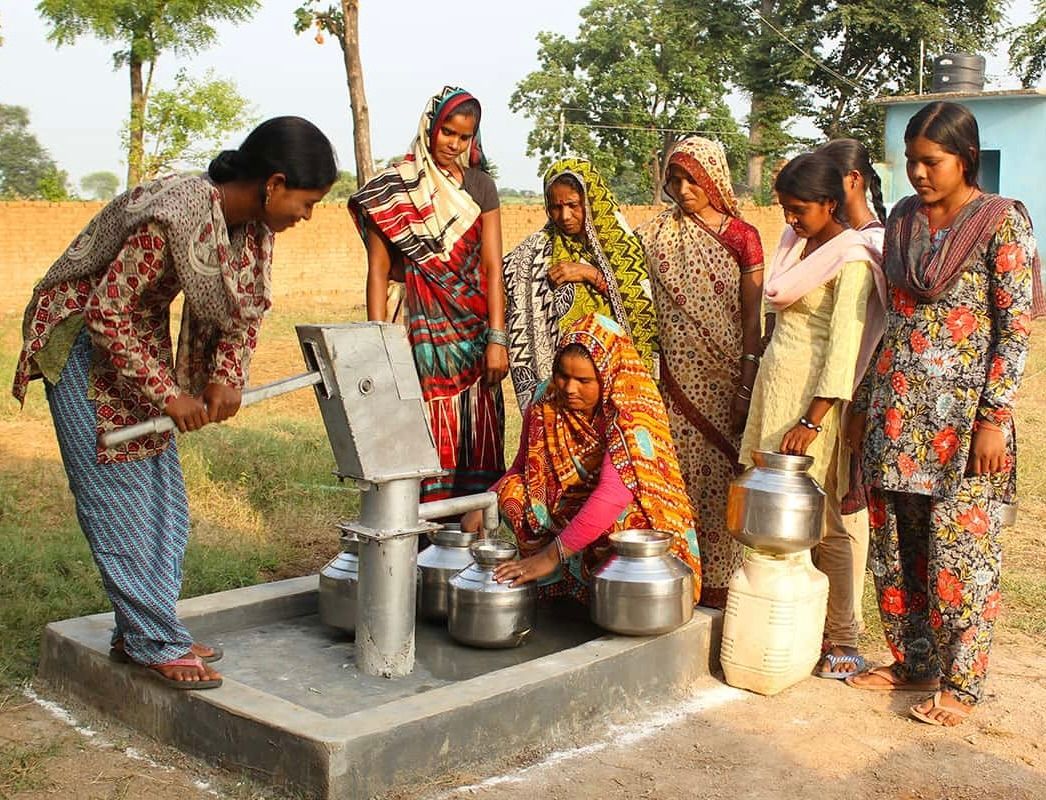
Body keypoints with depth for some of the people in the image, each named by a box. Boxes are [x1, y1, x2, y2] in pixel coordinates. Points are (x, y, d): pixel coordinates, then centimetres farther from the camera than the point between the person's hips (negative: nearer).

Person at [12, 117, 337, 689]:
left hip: (141, 337, 9)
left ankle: (138, 633, 20)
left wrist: (228, 376, -7)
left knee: (163, 495, 9)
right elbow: (107, 312, -27)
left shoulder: (252, 222, -7)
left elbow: (247, 305, 8)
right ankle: (155, 642, 5)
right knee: (118, 497, -4)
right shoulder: (179, 216, -32)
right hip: (82, 338, -8)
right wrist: (169, 394, -23)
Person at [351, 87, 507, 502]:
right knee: (432, 437, -6)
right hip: (426, 331, -3)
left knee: (479, 433, 2)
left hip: (477, 332, 3)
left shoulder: (480, 185, 10)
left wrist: (497, 339, -6)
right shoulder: (395, 187, 2)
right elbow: (378, 270, -1)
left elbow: (493, 267, 4)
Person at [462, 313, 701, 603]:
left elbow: (614, 493, -36)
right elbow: (522, 471, 2)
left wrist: (553, 554, -41)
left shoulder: (631, 411, -24)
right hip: (571, 511, 5)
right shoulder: (546, 403, -7)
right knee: (513, 491, -17)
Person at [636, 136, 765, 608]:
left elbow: (751, 318, -2)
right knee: (677, 475, 2)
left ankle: (721, 580, 14)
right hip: (678, 380, 2)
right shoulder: (659, 233, 7)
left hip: (726, 380, -1)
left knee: (721, 475, 2)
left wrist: (746, 387, -8)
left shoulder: (742, 237, 0)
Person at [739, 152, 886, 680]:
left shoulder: (851, 261, -12)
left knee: (821, 523, -3)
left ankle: (842, 642, 7)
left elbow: (844, 349, -18)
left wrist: (812, 421, -23)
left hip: (813, 397, -8)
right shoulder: (795, 242, 12)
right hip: (773, 388, 8)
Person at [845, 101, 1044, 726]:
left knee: (959, 550, -1)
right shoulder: (902, 221, 11)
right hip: (896, 407, 6)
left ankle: (961, 682, 12)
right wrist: (865, 404, 14)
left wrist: (994, 417, -15)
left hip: (962, 410, -6)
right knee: (896, 545, 10)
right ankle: (913, 661, 25)